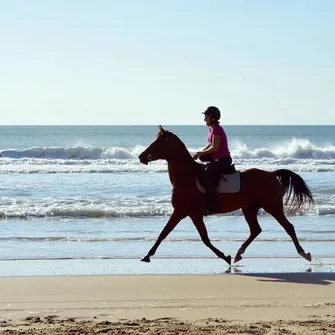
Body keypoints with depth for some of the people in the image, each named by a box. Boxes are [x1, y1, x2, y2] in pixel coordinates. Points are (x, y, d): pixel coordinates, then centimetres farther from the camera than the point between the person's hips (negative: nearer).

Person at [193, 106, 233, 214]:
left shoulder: (216, 129, -17)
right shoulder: (211, 128, 13)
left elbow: (214, 148, -22)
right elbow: (210, 144, 20)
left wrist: (201, 153, -13)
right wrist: (200, 152, 6)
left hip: (223, 160, -11)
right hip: (217, 158, 11)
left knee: (206, 177, -24)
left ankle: (214, 206, -24)